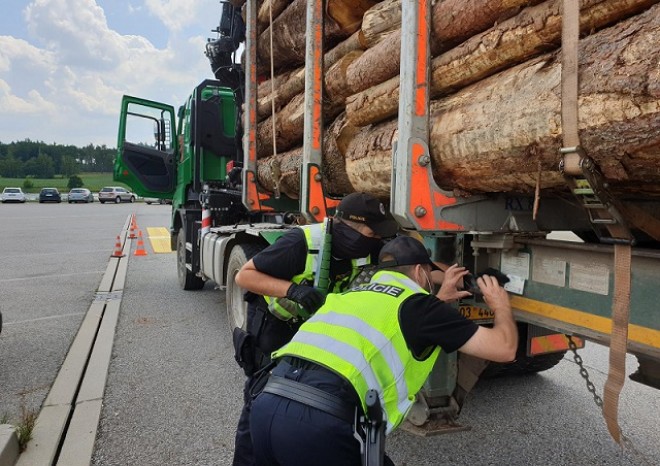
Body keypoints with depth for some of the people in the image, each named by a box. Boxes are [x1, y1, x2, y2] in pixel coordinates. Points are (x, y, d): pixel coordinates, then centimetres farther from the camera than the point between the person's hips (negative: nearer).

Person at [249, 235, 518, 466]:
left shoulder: (354, 294, 26)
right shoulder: (416, 302, 7)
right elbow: (504, 349, 11)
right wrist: (501, 305, 32)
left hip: (266, 404, 7)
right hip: (318, 422, -7)